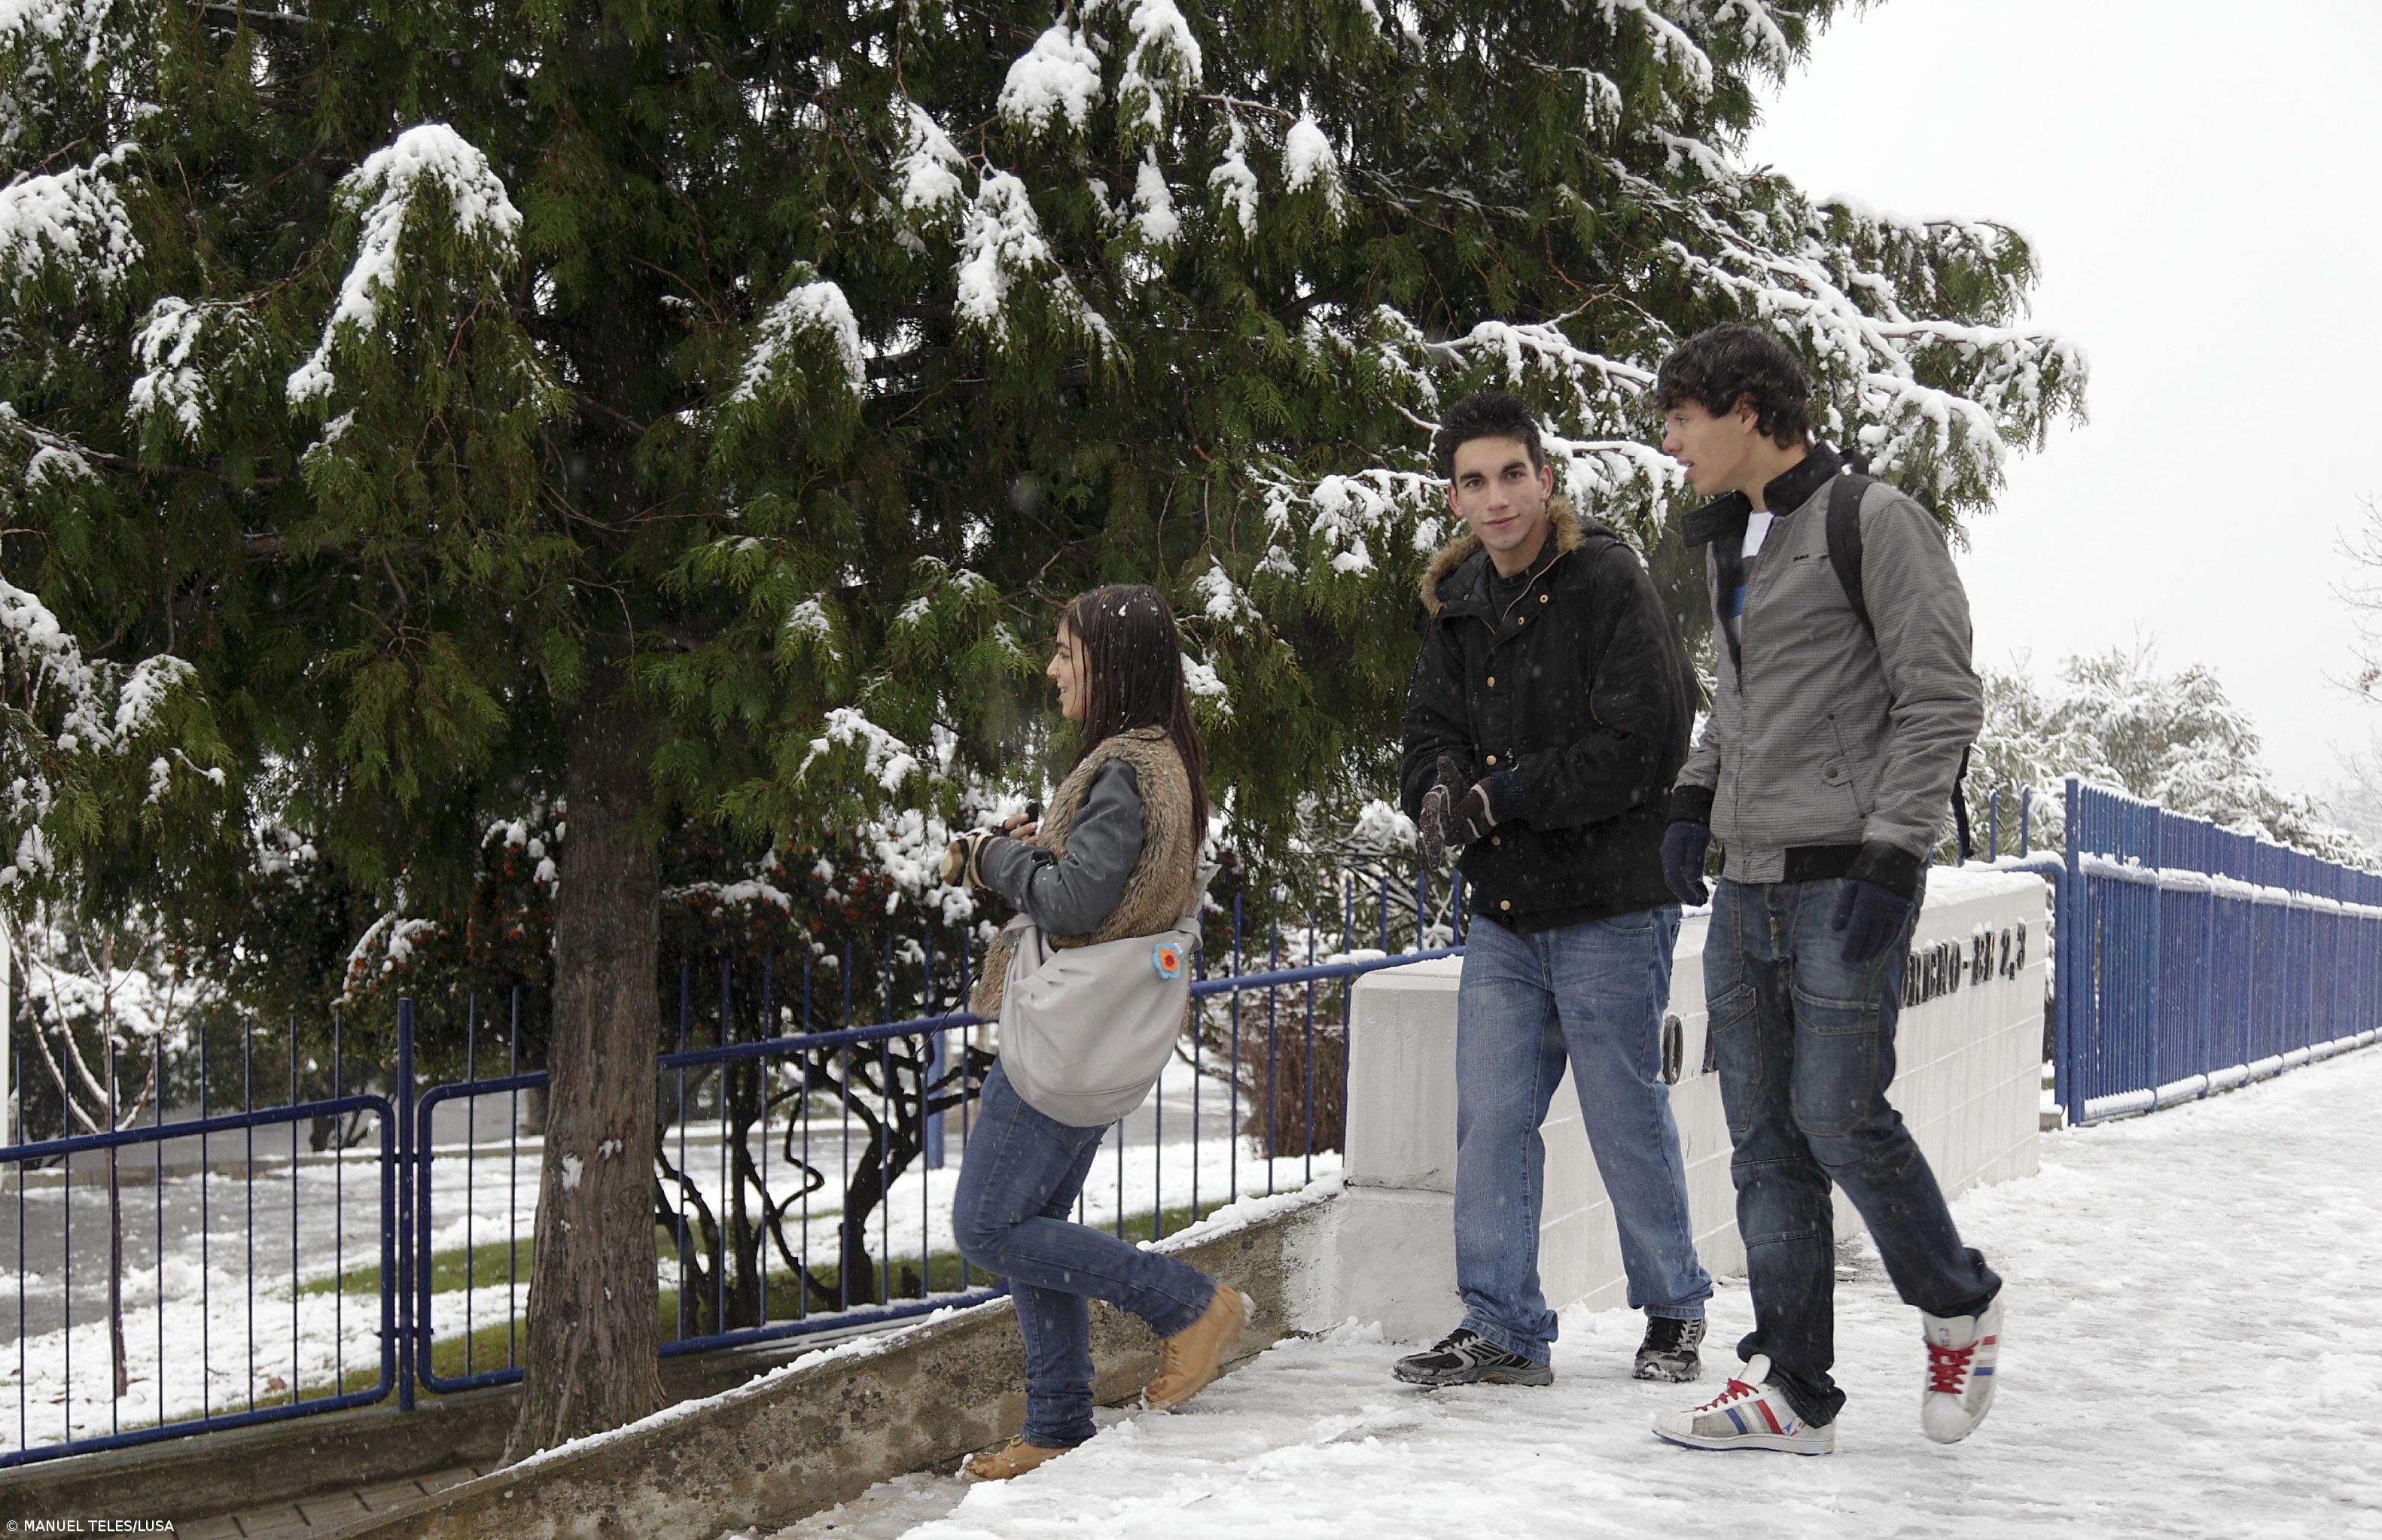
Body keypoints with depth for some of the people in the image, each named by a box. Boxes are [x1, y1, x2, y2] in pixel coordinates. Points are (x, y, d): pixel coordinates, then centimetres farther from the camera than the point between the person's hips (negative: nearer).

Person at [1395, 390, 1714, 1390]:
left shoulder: (1610, 584, -11)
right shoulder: (1458, 603, 11)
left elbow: (1642, 747, -18)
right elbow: (1432, 730, 15)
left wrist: (1498, 799, -16)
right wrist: (1440, 793, -10)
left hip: (1609, 904, -6)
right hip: (1502, 913, 6)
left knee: (1627, 1118, 3)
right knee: (1491, 1120, 5)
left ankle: (1673, 1312, 21)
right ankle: (1502, 1328, 12)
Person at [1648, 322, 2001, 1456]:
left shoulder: (1873, 522, -8)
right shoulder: (1727, 542, 17)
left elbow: (1941, 700, -11)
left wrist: (1890, 855, -17)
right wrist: (1694, 798, 12)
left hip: (1844, 879, -8)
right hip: (1747, 886, 8)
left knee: (1838, 1116, -8)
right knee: (1766, 1138, 5)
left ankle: (1959, 1307, 16)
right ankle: (1792, 1389, 10)